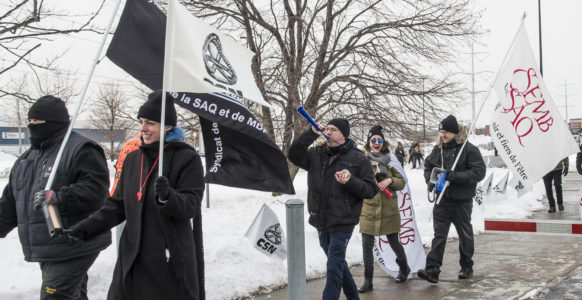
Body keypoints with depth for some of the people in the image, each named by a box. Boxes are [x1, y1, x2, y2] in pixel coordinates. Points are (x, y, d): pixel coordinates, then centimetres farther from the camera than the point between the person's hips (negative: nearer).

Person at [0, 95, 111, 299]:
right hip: (45, 250, 9)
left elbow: (95, 187, -23)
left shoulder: (80, 150, -11)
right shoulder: (28, 158, 18)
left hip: (73, 248, -9)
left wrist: (58, 198, -32)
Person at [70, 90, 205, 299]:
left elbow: (191, 205, -13)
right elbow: (118, 205, 14)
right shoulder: (133, 159, 11)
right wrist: (86, 228, 3)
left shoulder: (187, 158, -7)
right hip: (133, 259, 5)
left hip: (171, 259, -5)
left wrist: (167, 197, -33)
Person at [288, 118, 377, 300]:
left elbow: (371, 190, -6)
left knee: (334, 266, -6)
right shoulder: (317, 154, 6)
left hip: (342, 223, -5)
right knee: (337, 262, 19)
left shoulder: (358, 159, -6)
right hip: (320, 221, 6)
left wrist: (350, 181, -24)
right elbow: (294, 155, -7)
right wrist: (312, 134, -13)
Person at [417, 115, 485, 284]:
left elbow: (479, 172, -14)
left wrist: (456, 176, -24)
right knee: (439, 235, -2)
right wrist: (430, 181, 0)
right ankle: (432, 270, -6)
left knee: (465, 235, 12)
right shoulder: (438, 149, 7)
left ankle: (467, 267, 29)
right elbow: (428, 165, 19)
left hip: (462, 201, -4)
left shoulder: (469, 149, -9)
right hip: (442, 199, 4)